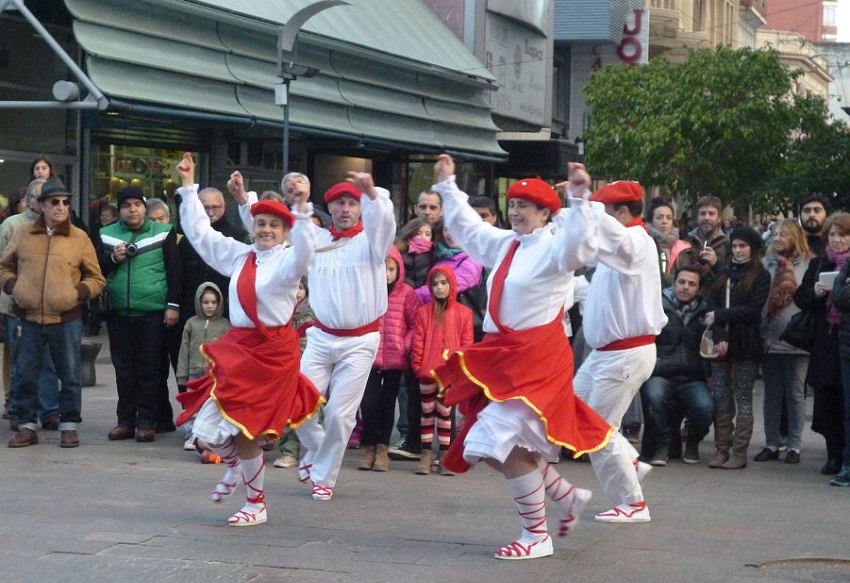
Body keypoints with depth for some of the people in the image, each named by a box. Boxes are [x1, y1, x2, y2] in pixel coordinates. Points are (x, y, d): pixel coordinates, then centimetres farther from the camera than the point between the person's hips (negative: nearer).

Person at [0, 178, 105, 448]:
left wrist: (79, 292, -9)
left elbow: (96, 279, 8)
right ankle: (27, 426, 16)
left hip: (66, 319, -1)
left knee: (70, 375, 4)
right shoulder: (23, 235, 7)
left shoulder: (80, 238, 3)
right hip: (29, 318, 1)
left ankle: (69, 426, 15)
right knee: (25, 375, 5)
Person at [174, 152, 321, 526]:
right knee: (207, 429, 1)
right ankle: (235, 465, 36)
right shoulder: (239, 256, 9)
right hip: (236, 347, 6)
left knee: (243, 428, -2)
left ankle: (257, 505, 17)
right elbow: (199, 232, 14)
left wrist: (303, 212, -42)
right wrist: (189, 186, 11)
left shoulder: (288, 261, -7)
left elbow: (303, 254, -31)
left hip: (273, 351, -6)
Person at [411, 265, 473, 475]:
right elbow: (417, 343, 0)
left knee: (445, 415, 8)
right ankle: (425, 456, 12)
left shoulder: (464, 313, 2)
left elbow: (466, 345, 1)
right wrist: (417, 367, -7)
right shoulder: (423, 312, 3)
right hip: (427, 374, 1)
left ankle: (444, 458, 12)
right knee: (427, 414, 8)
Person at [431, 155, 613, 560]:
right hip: (500, 356, 9)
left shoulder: (553, 246, -10)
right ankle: (567, 497, 26)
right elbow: (467, 226, 29)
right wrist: (447, 186, 32)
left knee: (506, 442, -16)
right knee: (489, 446, 10)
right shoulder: (505, 244, 14)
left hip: (538, 357, -9)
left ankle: (536, 535, -4)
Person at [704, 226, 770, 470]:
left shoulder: (761, 276, 1)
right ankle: (722, 450, 4)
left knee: (743, 397, -2)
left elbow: (753, 309, -9)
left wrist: (720, 316, -10)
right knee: (721, 397, 2)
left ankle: (740, 452, -2)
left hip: (746, 346, -4)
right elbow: (713, 304, 3)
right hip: (721, 342, 4)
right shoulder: (724, 272, 12)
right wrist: (719, 337, -11)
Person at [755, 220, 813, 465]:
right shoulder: (765, 265, 7)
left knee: (795, 394, 5)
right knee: (772, 394, 10)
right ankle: (771, 444, 16)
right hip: (769, 338, 3)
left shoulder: (808, 266, -1)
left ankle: (794, 445, 11)